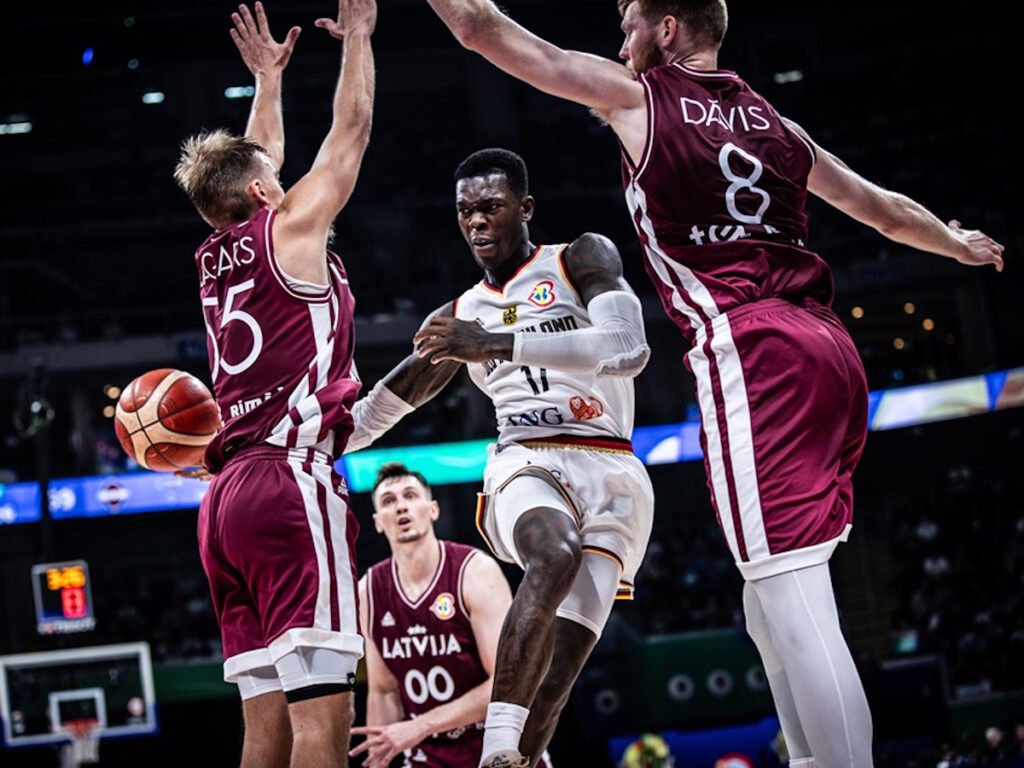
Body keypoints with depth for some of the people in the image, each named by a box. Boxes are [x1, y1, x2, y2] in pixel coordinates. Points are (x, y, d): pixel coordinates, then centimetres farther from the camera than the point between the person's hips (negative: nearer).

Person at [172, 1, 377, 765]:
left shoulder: (216, 258, 21)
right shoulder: (290, 229, 3)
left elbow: (257, 160, 40)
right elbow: (351, 130, 13)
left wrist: (269, 77, 49)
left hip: (228, 495, 8)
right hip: (291, 475, -8)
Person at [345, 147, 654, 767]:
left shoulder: (583, 260, 5)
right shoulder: (456, 320, 19)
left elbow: (629, 349, -15)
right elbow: (375, 414, 26)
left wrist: (499, 344, -21)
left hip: (612, 474, -1)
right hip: (527, 463, 1)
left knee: (551, 687, -14)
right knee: (554, 554, -37)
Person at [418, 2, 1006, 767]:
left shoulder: (636, 95, 7)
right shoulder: (777, 124, 23)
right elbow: (888, 210, 37)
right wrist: (961, 244, 55)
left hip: (751, 350, -7)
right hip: (828, 345, 7)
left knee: (797, 607, -12)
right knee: (774, 602, 17)